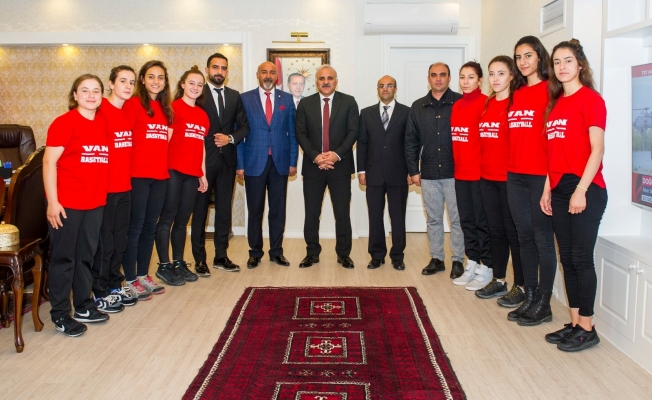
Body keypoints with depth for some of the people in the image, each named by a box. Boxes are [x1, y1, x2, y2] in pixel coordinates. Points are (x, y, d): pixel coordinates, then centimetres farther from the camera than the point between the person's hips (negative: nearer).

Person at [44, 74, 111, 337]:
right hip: (66, 204, -6)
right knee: (63, 258, 4)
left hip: (95, 203, 6)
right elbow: (49, 162, -11)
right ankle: (60, 315, 15)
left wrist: (103, 195, 10)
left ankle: (83, 307, 29)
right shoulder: (64, 123, -8)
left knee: (86, 256, 15)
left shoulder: (103, 125, 9)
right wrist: (52, 201, -15)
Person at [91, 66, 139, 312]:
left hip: (125, 187, 7)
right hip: (105, 188, -7)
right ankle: (100, 293, 15)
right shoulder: (100, 111, -13)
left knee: (120, 240, 16)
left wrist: (127, 176, 12)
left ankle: (114, 285, 29)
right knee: (104, 242, 3)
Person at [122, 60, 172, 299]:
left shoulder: (166, 108, 13)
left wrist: (165, 164, 9)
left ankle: (143, 274, 23)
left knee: (150, 226, 12)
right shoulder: (133, 104, -5)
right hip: (138, 175, -6)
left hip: (160, 175, 6)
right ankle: (130, 280, 9)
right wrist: (127, 169, -12)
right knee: (135, 227, 0)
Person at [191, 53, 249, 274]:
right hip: (203, 159, -4)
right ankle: (200, 260, 11)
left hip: (227, 160, 5)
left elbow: (244, 126, 10)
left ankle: (221, 256, 20)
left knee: (224, 209, 10)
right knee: (200, 210, 3)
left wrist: (231, 138, -8)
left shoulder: (234, 96, 12)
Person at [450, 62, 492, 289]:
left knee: (482, 221, 1)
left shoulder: (485, 103, -10)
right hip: (461, 173, 7)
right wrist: (457, 166, 9)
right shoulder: (457, 106, 12)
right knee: (466, 220, 13)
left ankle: (485, 269, 12)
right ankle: (472, 265, 24)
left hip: (480, 173, -7)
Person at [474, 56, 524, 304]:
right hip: (487, 177, 7)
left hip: (509, 177, -7)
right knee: (495, 230, 14)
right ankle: (499, 281, 26)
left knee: (513, 231, 2)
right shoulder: (486, 105, 12)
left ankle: (520, 286, 13)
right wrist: (481, 167, 8)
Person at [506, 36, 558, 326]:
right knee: (524, 236, 12)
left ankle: (543, 305, 9)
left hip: (540, 174, -7)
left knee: (542, 237, 0)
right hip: (515, 175, 7)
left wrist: (552, 174, -15)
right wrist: (511, 165, 8)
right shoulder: (517, 94, 15)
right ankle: (529, 296, 22)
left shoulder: (550, 90, -5)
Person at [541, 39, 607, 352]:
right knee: (567, 258, 10)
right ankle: (574, 323, 19)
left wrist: (581, 190, -17)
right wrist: (547, 189, 11)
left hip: (584, 189, -7)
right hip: (559, 190, 7)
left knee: (581, 258, -4)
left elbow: (597, 150, -12)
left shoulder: (590, 99, -5)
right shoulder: (556, 103, 16)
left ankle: (587, 328, 7)